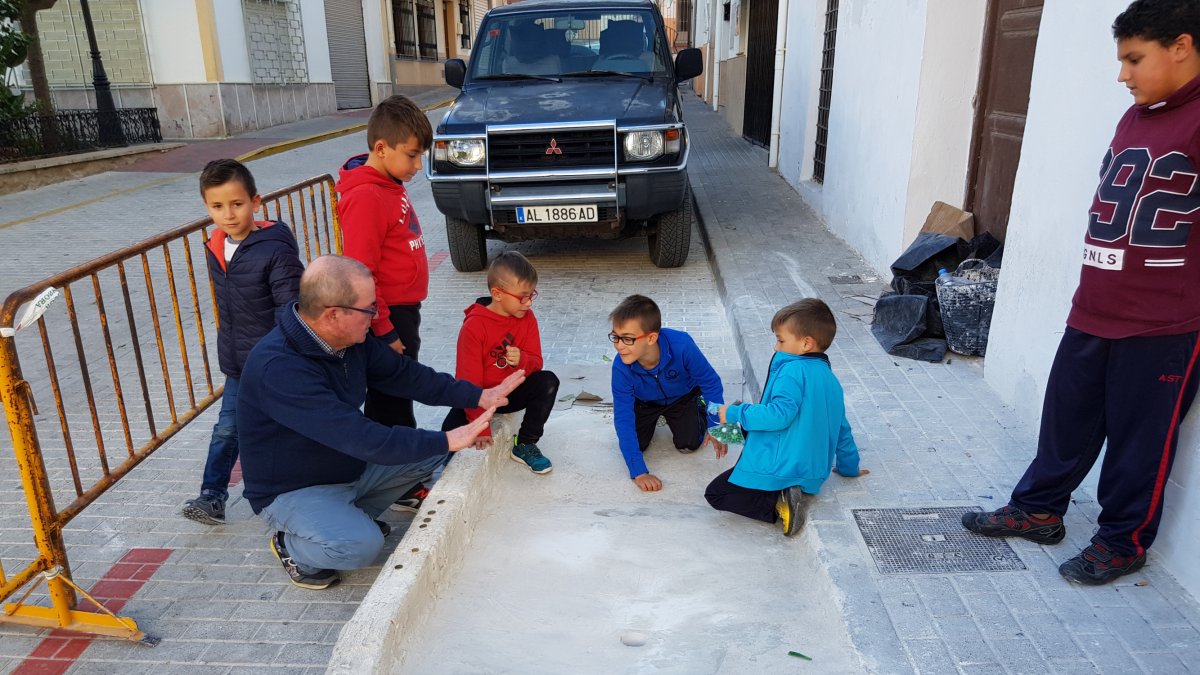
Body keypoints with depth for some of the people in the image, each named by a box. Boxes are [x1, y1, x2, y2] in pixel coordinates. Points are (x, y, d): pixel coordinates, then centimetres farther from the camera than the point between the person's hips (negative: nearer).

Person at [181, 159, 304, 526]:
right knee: (226, 430, 11)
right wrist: (228, 355, 20)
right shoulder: (215, 248, 4)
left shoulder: (275, 249, -21)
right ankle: (212, 497, 23)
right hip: (237, 364, 6)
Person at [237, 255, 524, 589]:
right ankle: (292, 545, 2)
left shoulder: (352, 341, -8)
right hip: (294, 490, -8)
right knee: (362, 544, -31)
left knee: (433, 453, 0)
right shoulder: (278, 368, -34)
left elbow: (404, 374, 1)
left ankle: (348, 516, 10)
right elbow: (358, 437, -38)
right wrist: (446, 441, -34)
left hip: (352, 464, 8)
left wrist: (478, 396, -8)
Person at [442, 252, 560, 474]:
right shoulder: (473, 326, -22)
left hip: (512, 392, 4)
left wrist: (522, 360, -32)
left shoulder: (527, 318, -7)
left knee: (548, 381, -23)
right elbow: (470, 379, -21)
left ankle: (525, 445, -10)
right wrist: (481, 428, -23)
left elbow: (536, 362, -5)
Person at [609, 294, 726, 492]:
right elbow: (623, 418, -33)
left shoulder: (681, 345, -42)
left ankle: (698, 411, 20)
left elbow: (710, 383, -25)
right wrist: (638, 472, -38)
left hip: (682, 397, -1)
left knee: (688, 444, -13)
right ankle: (651, 421, 21)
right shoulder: (621, 368, -37)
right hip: (645, 402, 1)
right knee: (635, 444, -14)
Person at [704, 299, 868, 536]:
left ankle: (779, 505, -15)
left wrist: (734, 413, -15)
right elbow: (842, 429, 22)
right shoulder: (831, 379, 13)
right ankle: (789, 496, 2)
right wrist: (849, 468, 35)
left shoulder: (794, 370, -14)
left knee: (716, 493, 1)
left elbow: (780, 414, -27)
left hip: (779, 470, -10)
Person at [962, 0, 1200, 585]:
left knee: (1139, 439, 9)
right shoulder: (1133, 119, 11)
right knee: (1066, 421, 17)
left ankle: (1123, 542, 27)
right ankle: (1038, 509, 34)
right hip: (1092, 314, 7)